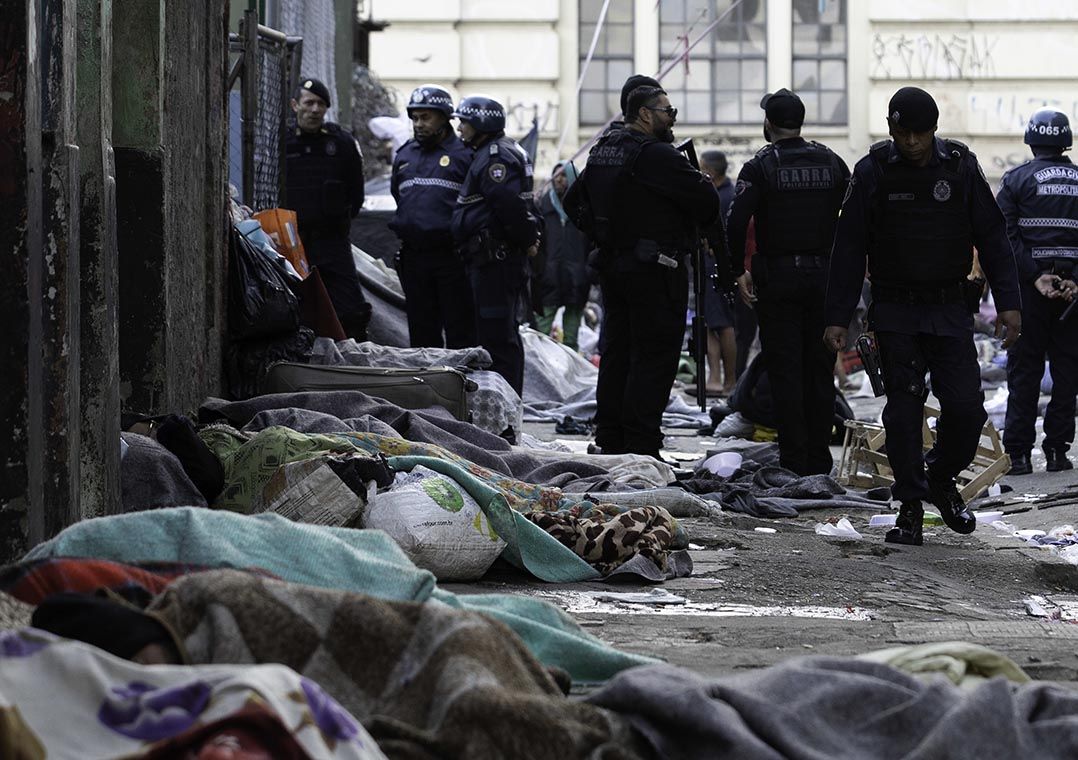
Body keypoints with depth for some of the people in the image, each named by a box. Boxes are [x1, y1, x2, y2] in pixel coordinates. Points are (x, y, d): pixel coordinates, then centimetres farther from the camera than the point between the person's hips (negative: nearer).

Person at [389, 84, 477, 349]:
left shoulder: (463, 154, -2)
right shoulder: (404, 155, 16)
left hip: (450, 255, -6)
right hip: (413, 255, 6)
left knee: (460, 336, -3)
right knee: (422, 331, 11)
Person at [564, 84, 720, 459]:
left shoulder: (602, 151, 12)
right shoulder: (656, 154, -16)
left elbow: (574, 202, 22)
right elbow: (707, 199, -16)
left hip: (612, 265, 9)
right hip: (656, 269, -9)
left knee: (617, 352, 15)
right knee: (655, 356, -5)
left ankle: (609, 439, 19)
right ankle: (642, 445, -8)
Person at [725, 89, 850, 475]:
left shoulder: (760, 166, -6)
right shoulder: (832, 162, 7)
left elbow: (736, 222, -15)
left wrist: (738, 270, -4)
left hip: (778, 279, -3)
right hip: (824, 276, 4)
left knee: (785, 371, 0)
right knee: (821, 370, 9)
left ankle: (794, 460, -3)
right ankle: (819, 460, 10)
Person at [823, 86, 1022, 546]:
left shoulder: (961, 167, -1)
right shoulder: (873, 172, -3)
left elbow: (993, 238, 3)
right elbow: (849, 249, 0)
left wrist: (1009, 303, -4)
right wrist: (837, 317, -4)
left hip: (950, 310, 1)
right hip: (894, 313, -1)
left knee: (966, 406, -6)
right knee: (903, 409, -1)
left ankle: (942, 479, 21)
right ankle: (910, 507, 9)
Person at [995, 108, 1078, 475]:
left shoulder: (1016, 180, 0)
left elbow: (1007, 236, -10)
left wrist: (1035, 276, -12)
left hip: (1029, 290, -2)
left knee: (1024, 371, 3)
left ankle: (1018, 453, 0)